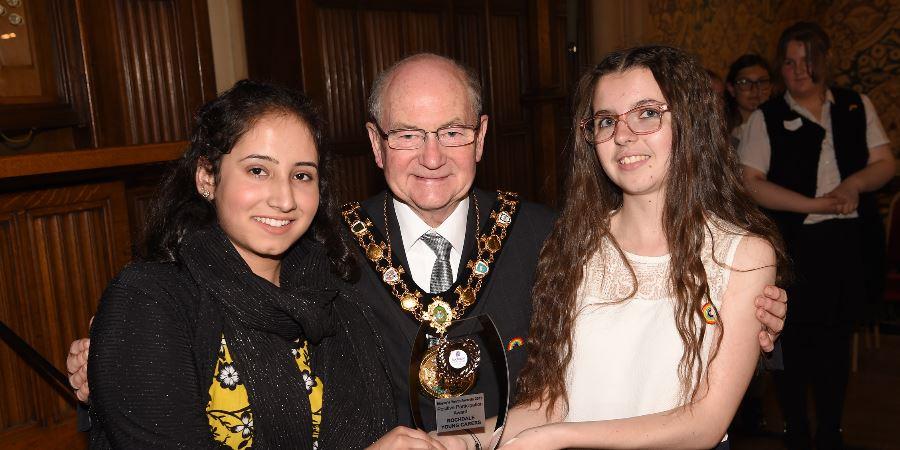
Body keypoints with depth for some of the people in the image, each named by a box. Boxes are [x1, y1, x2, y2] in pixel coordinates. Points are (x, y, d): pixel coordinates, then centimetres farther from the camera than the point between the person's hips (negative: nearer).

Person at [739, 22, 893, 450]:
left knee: (837, 338, 13)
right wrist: (816, 204, -17)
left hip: (852, 243, 3)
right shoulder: (766, 118, -3)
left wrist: (855, 182, -14)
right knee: (796, 341, 7)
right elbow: (751, 183, -10)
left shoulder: (857, 106, 8)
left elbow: (885, 163, 7)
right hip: (796, 246, -3)